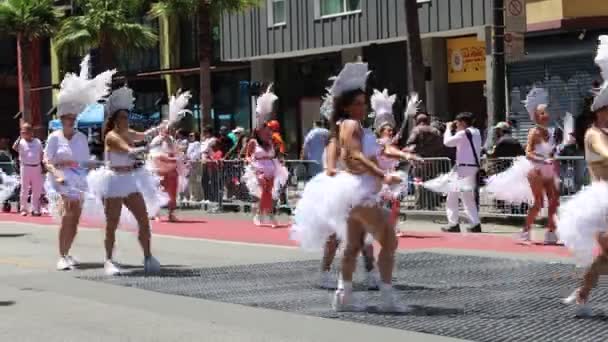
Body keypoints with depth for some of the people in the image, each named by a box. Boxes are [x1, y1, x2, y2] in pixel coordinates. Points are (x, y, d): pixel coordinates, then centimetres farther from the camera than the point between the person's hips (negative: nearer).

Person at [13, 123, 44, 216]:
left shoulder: (38, 142, 9)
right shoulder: (21, 142, -4)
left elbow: (41, 155, 15)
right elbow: (14, 148, -24)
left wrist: (43, 167, 11)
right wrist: (20, 138, -29)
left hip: (37, 167, 4)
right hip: (25, 167, -4)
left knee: (37, 190, 7)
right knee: (24, 189, 0)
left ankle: (34, 209, 15)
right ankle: (23, 209, 6)